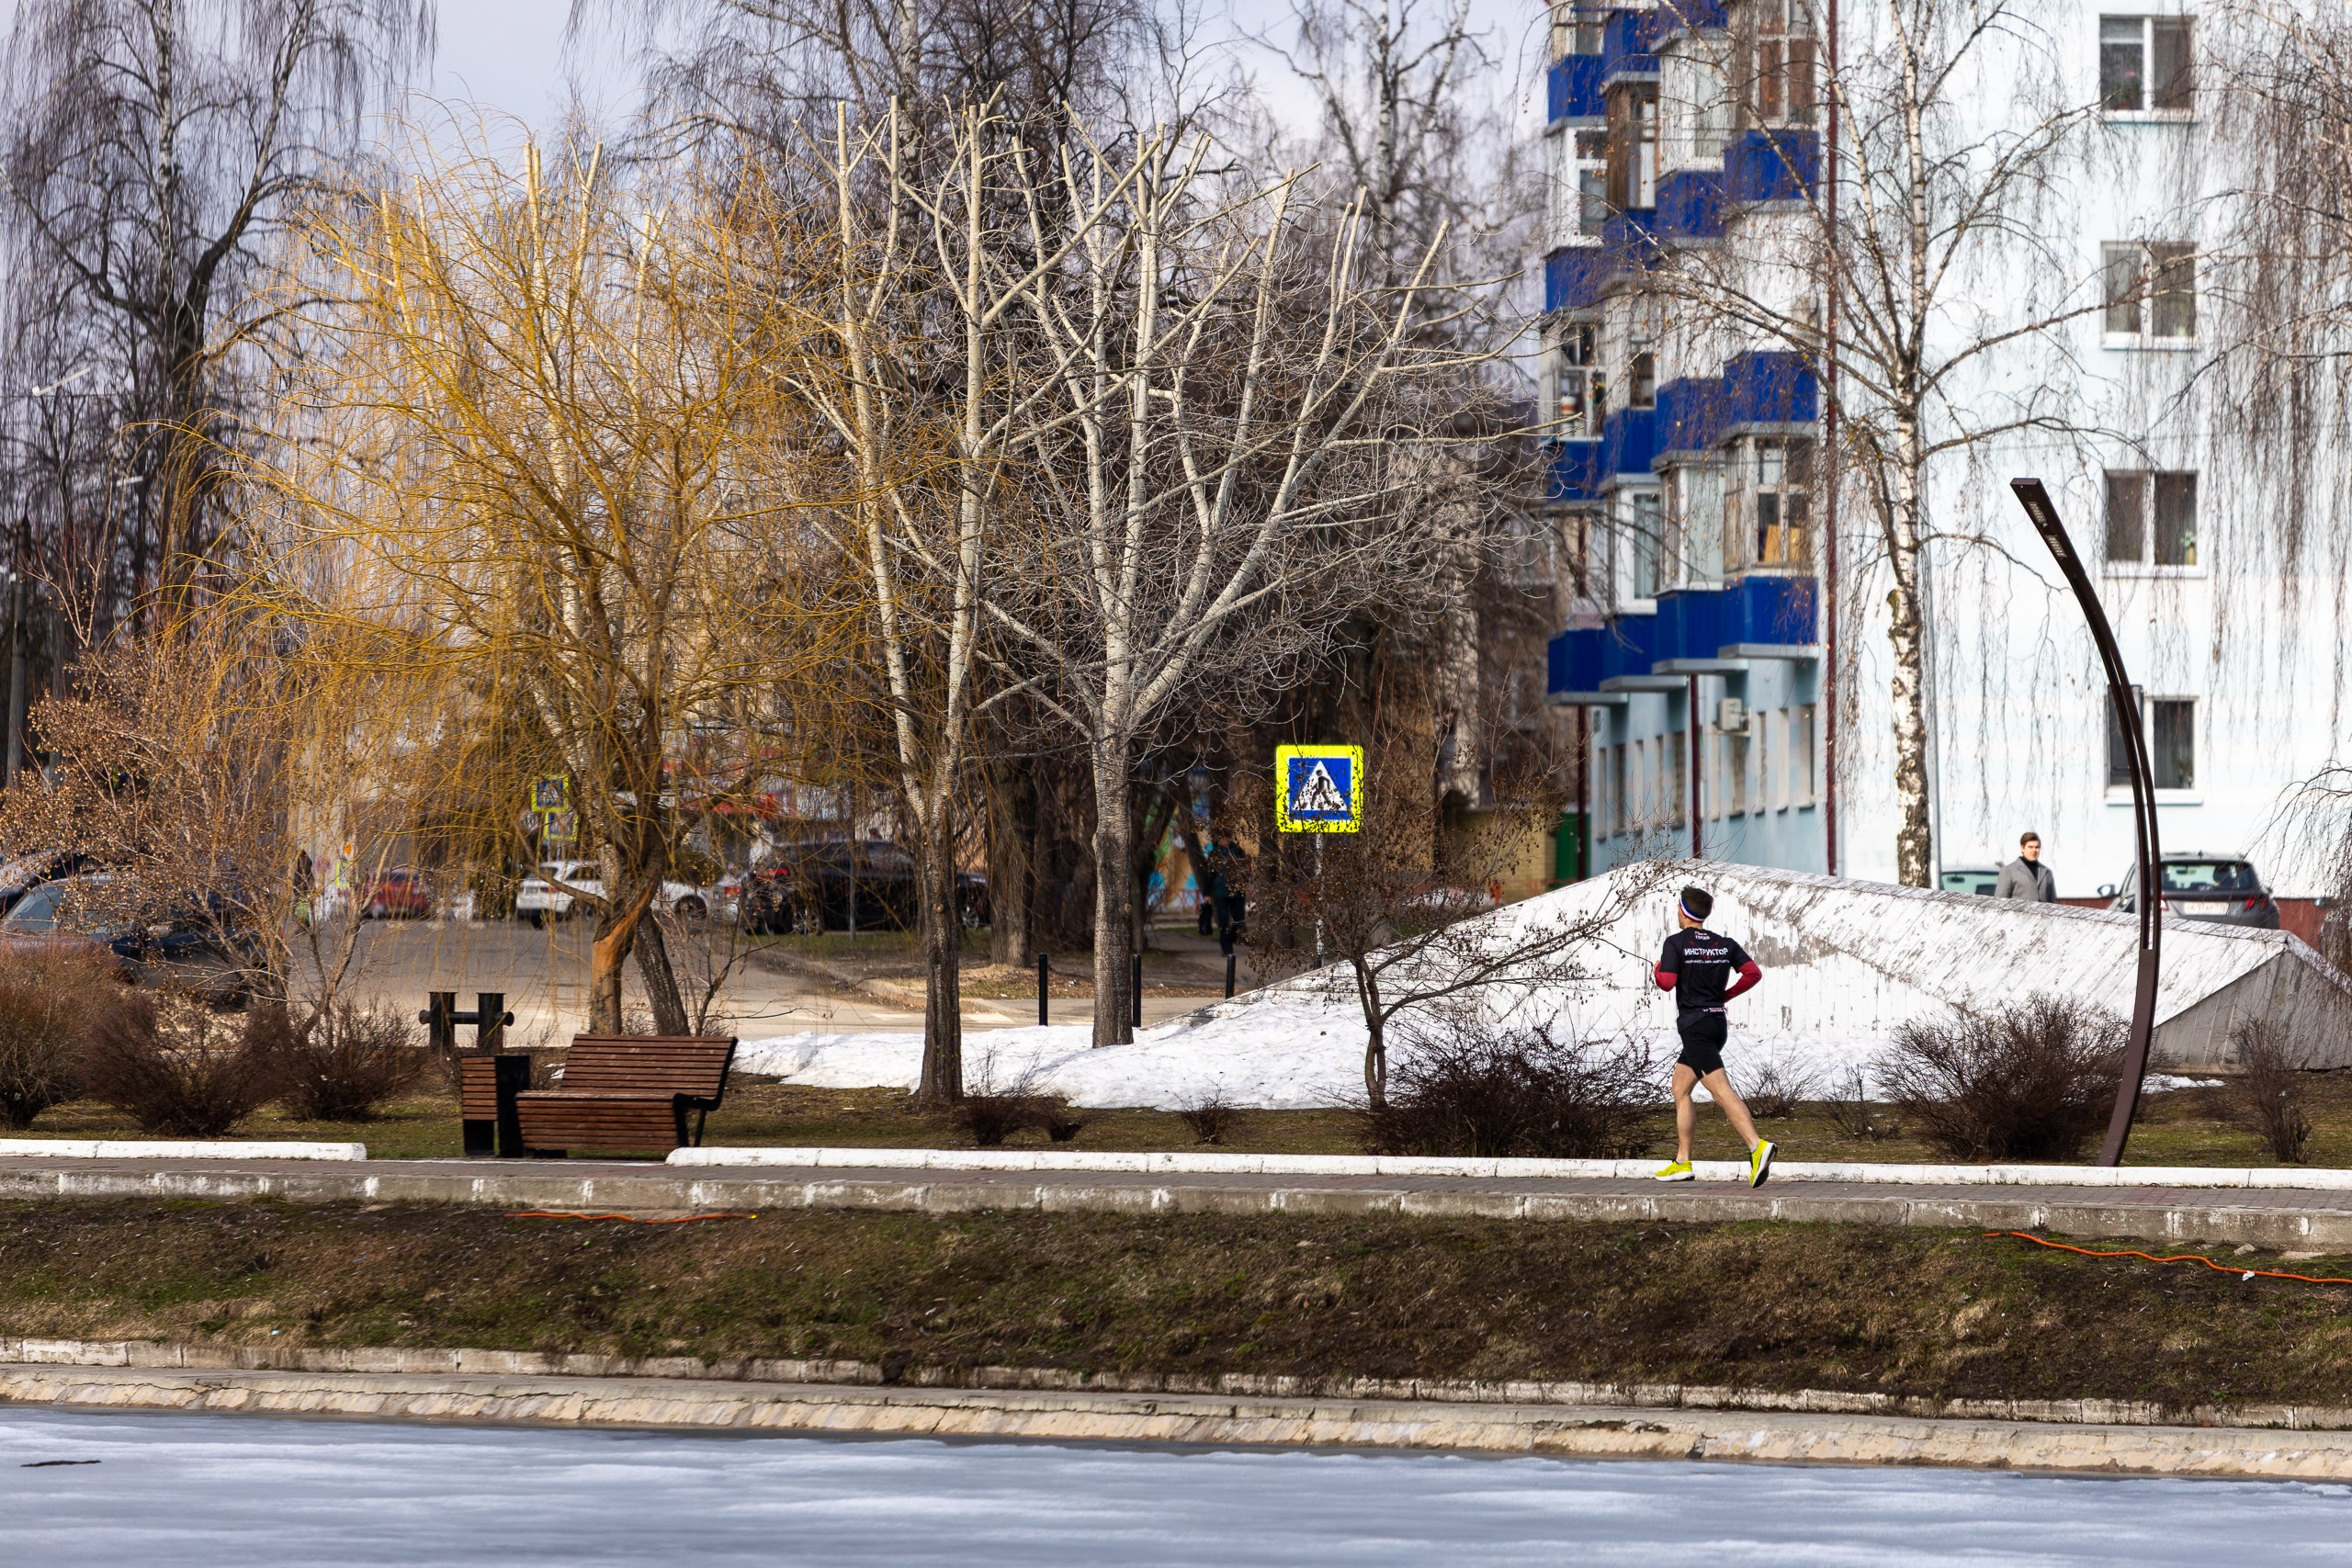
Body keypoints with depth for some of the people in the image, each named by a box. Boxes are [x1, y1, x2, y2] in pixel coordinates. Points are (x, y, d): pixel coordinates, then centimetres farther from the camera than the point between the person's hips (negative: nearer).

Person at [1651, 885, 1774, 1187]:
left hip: (1694, 1026, -8)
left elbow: (1667, 982, -16)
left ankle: (1757, 1146, -35)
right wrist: (1725, 995, 12)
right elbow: (1753, 973, 0)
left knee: (1722, 1091, -18)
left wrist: (1658, 970, 7)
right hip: (1717, 1022, 8)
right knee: (1680, 1090, 18)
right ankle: (1682, 1162, 19)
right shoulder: (1725, 944, 8)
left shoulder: (1675, 943, -8)